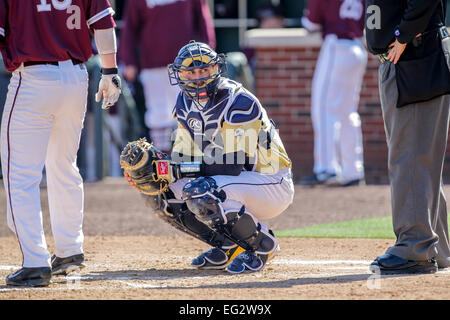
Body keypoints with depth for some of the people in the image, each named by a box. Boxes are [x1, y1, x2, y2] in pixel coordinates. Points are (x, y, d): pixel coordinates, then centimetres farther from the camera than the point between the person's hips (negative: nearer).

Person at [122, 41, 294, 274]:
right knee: (161, 194, -5)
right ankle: (228, 246, 5)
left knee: (200, 192, -33)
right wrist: (149, 172, -16)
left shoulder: (238, 102, -22)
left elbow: (232, 164, -27)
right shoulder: (186, 105, 4)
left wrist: (172, 170, -29)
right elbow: (182, 157, 5)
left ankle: (262, 244, -11)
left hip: (273, 185, -8)